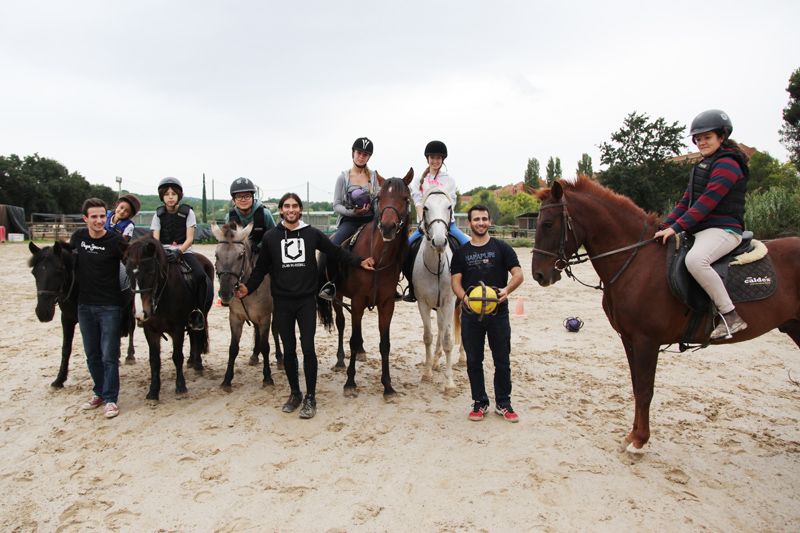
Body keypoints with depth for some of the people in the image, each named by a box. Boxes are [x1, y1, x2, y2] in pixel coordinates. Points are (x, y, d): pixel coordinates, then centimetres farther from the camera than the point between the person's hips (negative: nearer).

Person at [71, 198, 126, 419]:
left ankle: (111, 399, 10)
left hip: (110, 307, -5)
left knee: (109, 355, -1)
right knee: (92, 354, 15)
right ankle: (99, 392, 30)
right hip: (85, 305, 5)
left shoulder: (115, 240, -12)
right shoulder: (78, 237, 1)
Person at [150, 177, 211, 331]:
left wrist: (179, 251, -22)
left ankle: (197, 311, -14)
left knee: (200, 275, -28)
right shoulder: (159, 214, 7)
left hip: (184, 251, -2)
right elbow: (155, 239, 1)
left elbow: (190, 238, -4)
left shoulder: (187, 212, 2)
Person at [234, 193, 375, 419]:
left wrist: (359, 262, -2)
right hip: (282, 301, 1)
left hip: (306, 300, -1)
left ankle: (310, 398, 8)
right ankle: (295, 394, 25)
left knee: (308, 348, -3)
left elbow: (336, 251, 6)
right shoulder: (270, 237, 3)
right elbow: (261, 268, 7)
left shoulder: (312, 233, 1)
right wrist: (248, 287, -6)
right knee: (288, 350, 10)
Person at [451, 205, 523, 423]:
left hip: (498, 312, -1)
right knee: (474, 361, 9)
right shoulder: (461, 252, 7)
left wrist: (507, 289, -25)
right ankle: (479, 402, 23)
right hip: (471, 314, 1)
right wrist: (463, 297, -20)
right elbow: (455, 280, 2)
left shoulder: (502, 248, 2)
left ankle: (503, 403, 22)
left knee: (502, 360, 7)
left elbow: (518, 274, -4)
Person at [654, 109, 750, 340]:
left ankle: (731, 316, -26)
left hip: (722, 229, -10)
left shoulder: (727, 164, -8)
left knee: (694, 260, -38)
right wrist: (665, 226, 6)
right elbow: (686, 201, 19)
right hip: (699, 230, 11)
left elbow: (707, 202, -20)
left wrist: (676, 227, -26)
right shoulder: (703, 166, 22)